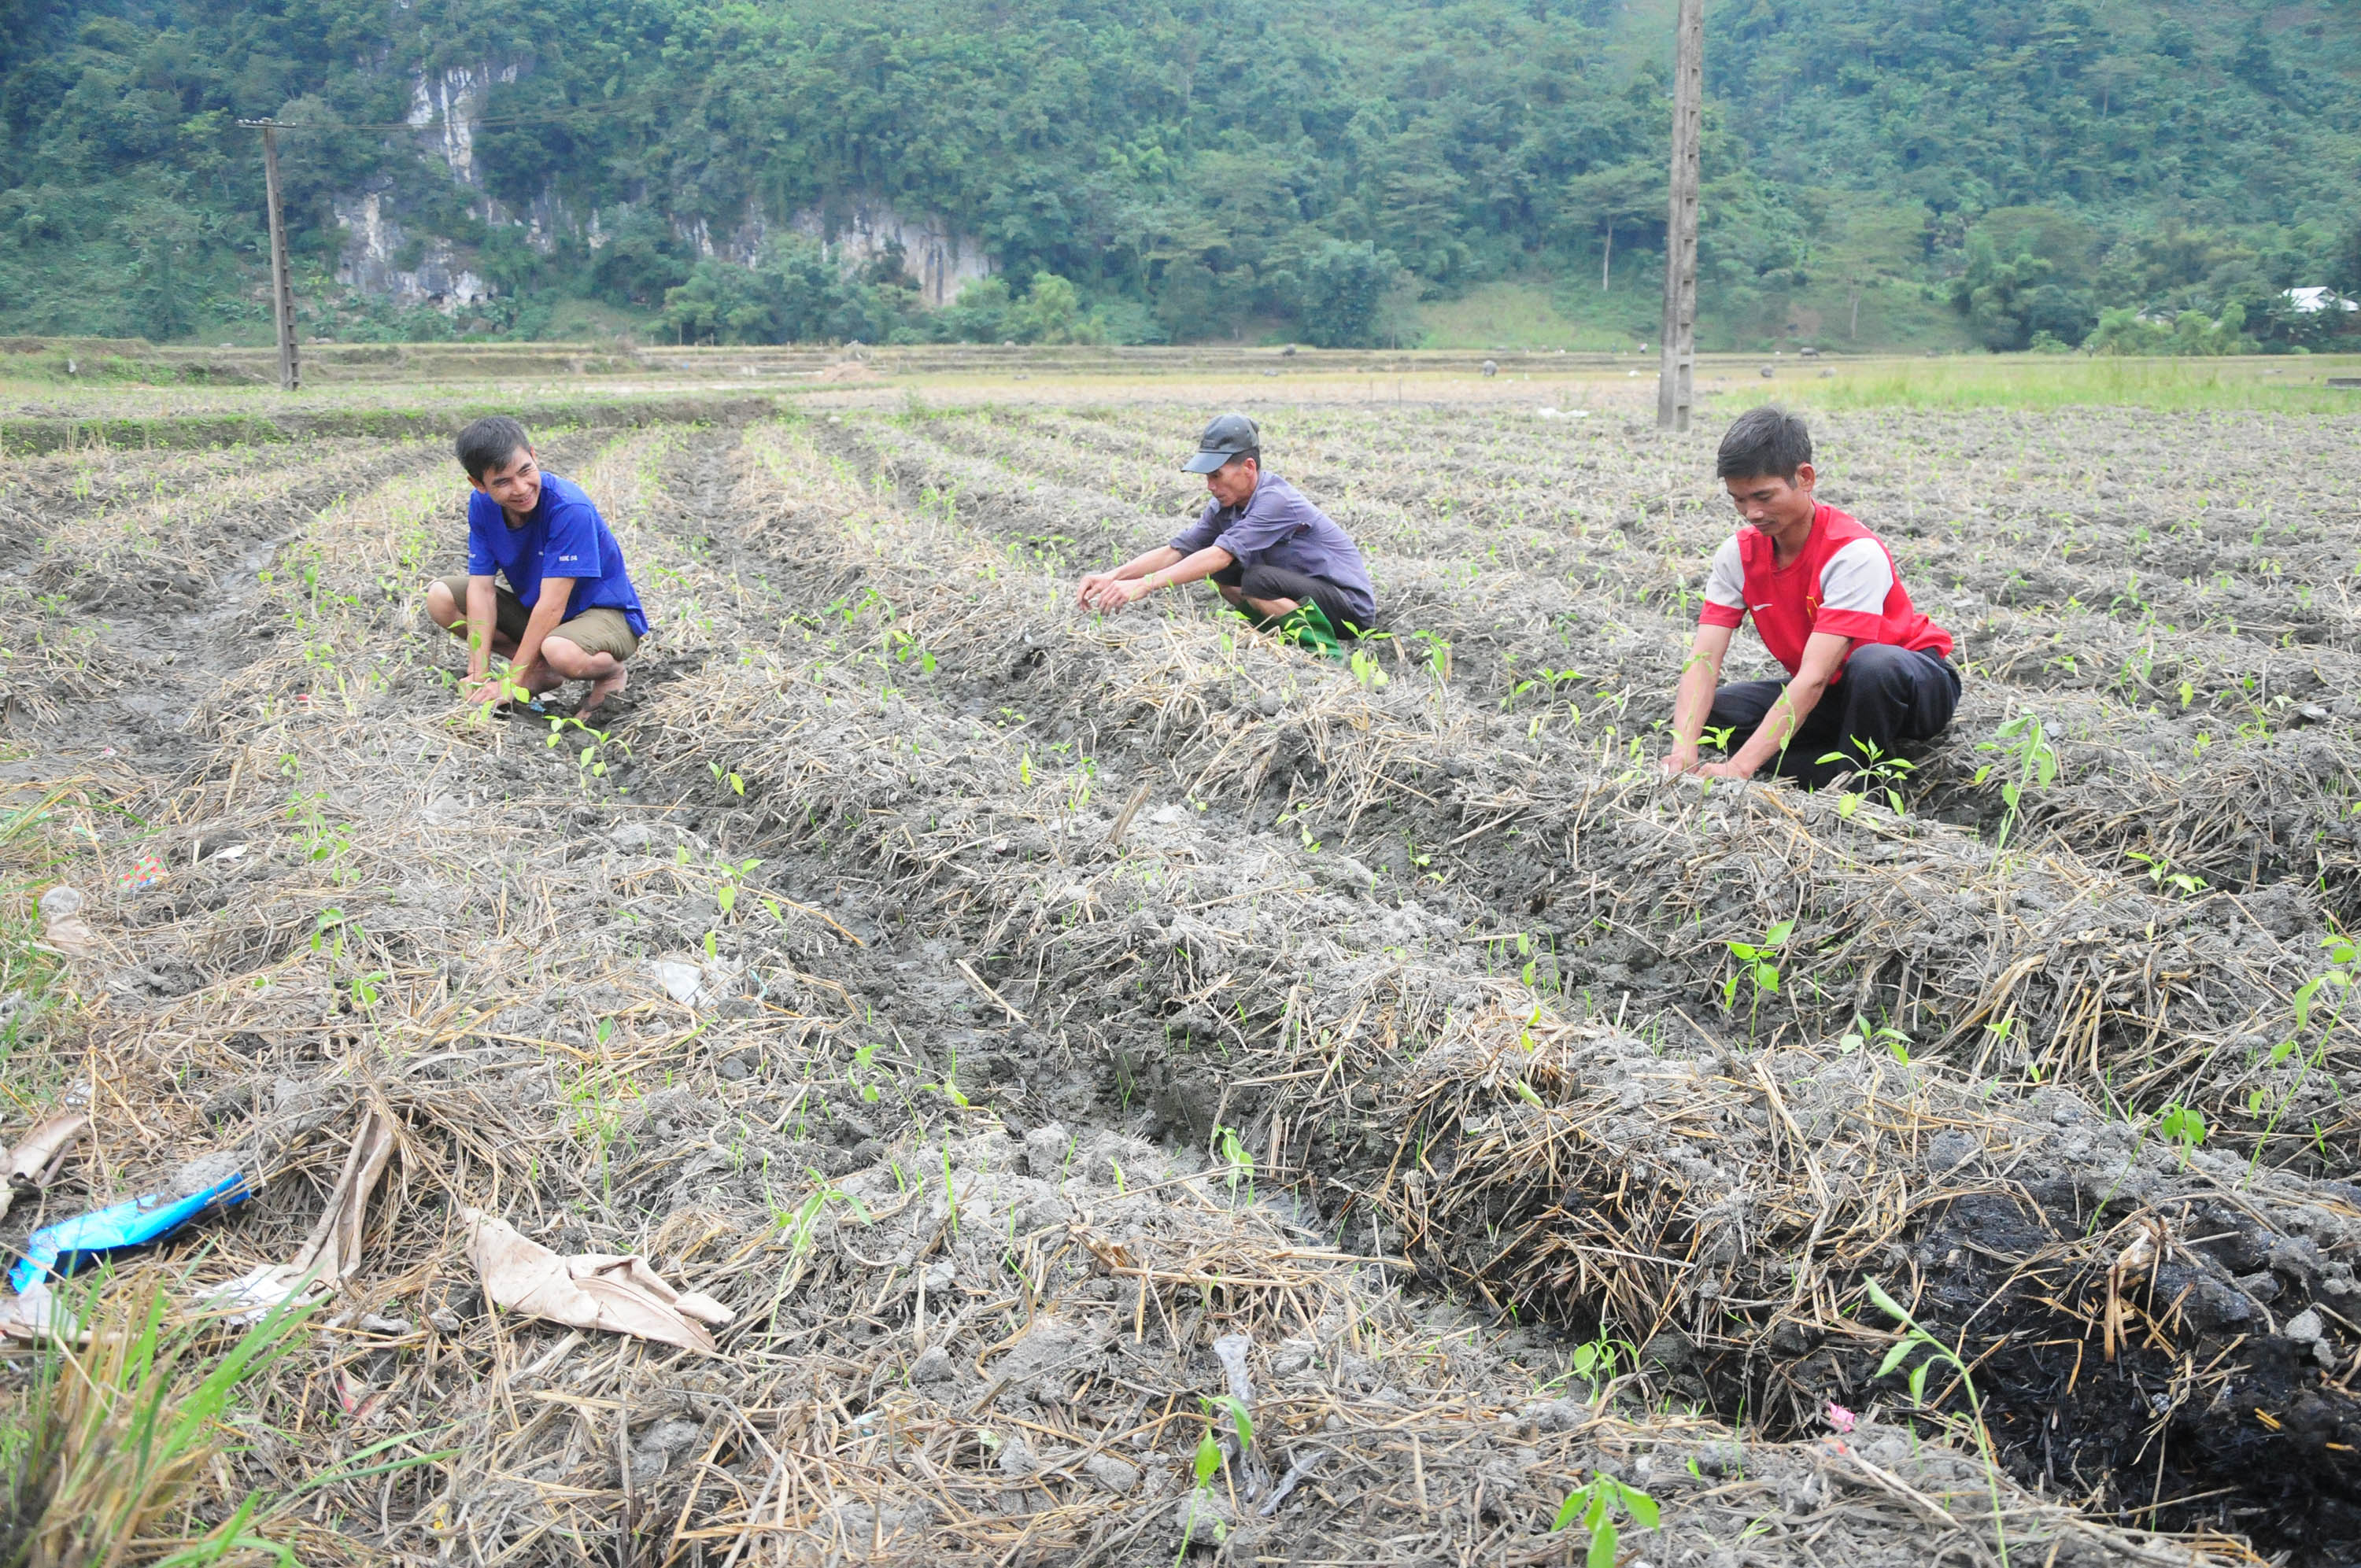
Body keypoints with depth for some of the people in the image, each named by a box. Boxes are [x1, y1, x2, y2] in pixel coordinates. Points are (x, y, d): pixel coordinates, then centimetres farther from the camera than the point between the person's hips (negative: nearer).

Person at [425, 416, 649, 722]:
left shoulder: (570, 508, -30)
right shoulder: (481, 505, -10)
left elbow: (552, 605, -29)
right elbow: (482, 588, -12)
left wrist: (512, 683, -26)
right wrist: (479, 676, -19)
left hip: (604, 612, -7)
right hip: (531, 609, 7)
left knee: (560, 652, -40)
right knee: (440, 597, -7)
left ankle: (612, 673, -3)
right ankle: (542, 670, 0)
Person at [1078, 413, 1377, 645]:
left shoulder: (1277, 501, -25)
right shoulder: (1224, 507, 1)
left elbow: (1219, 555, -33)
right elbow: (1174, 552, -3)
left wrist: (1145, 584, -38)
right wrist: (1113, 577, -18)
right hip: (1304, 591, 9)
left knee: (1257, 580, -29)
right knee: (1224, 574, 0)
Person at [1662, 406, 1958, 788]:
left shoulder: (1855, 553, -27)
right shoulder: (1738, 555, -8)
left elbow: (1814, 677, -35)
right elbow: (1703, 659, -18)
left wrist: (1739, 768, -44)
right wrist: (1683, 753, -37)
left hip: (1913, 686, -6)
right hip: (1831, 697, 6)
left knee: (1872, 663, -41)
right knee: (1703, 713, -17)